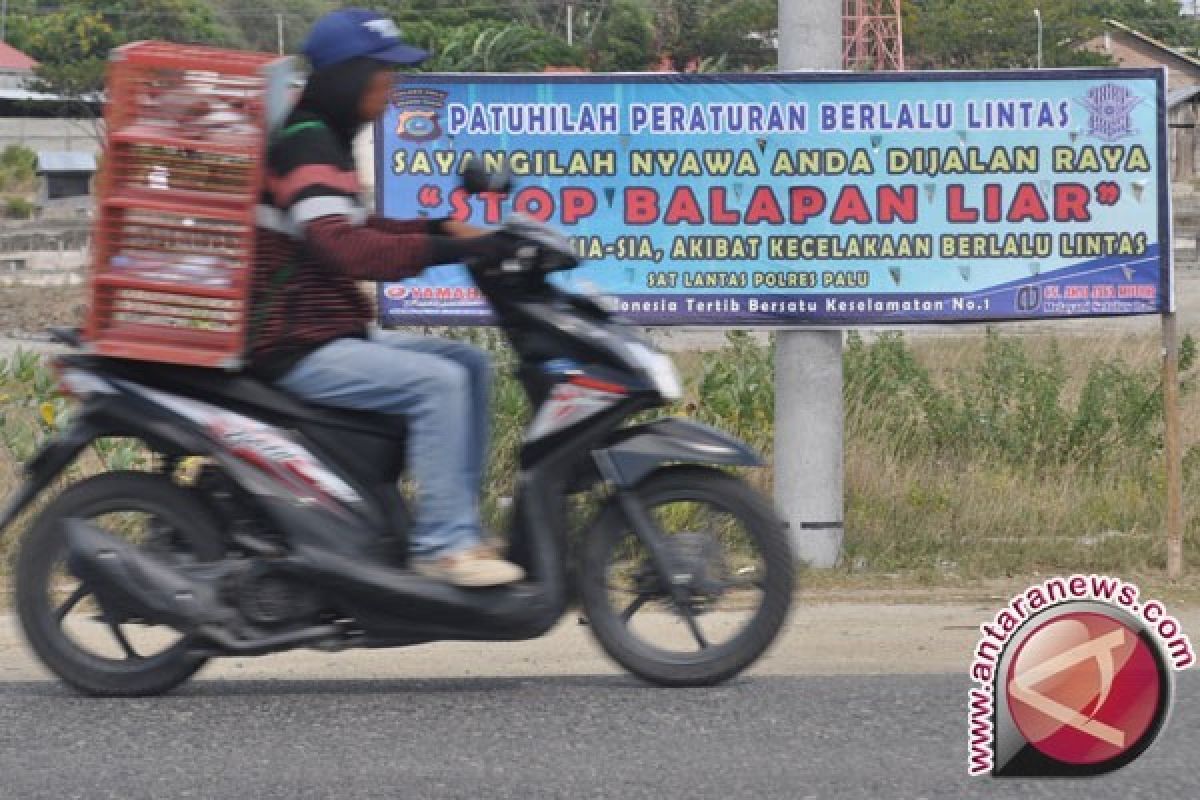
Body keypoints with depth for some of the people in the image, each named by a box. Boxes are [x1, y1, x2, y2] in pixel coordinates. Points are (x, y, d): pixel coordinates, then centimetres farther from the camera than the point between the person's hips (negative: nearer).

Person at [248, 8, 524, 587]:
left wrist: (442, 228, 10)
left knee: (468, 363, 9)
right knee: (437, 382, -23)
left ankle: (460, 523, 8)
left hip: (334, 333, 11)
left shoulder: (324, 140, 17)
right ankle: (442, 544, -20)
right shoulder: (305, 144, -17)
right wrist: (451, 250, -32)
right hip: (297, 347, -11)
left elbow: (354, 231, 26)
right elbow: (344, 248, -30)